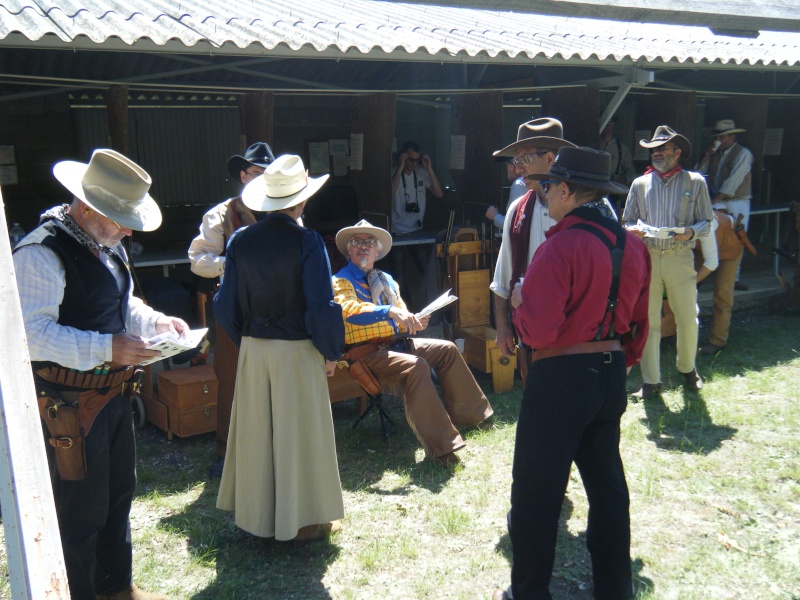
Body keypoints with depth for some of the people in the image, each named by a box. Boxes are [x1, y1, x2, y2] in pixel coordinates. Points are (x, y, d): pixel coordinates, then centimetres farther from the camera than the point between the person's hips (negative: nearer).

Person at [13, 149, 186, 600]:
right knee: (81, 511, 4)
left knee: (119, 495, 23)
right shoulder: (41, 253, -21)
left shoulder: (107, 244, 9)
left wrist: (158, 321, 2)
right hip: (71, 404, -10)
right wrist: (106, 348, -33)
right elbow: (32, 333, -27)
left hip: (114, 393, 10)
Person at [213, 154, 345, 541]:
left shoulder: (240, 241, 0)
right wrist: (331, 352, -2)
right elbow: (321, 306, -15)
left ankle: (256, 514, 29)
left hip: (253, 350, 5)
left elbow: (226, 305, 5)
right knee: (299, 433, 7)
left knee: (257, 432, 15)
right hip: (297, 350, -4)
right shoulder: (307, 242, -14)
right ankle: (303, 519, 18)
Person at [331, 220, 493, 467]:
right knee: (415, 366, -32)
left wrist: (413, 322, -4)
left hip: (395, 342, 8)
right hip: (367, 351, -8)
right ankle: (441, 446, -32)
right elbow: (351, 311, -24)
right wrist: (390, 311, -37)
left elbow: (401, 315, 21)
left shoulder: (386, 279, 20)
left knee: (447, 349, 2)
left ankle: (465, 415, 16)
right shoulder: (341, 281, -4)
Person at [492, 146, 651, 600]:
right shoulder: (633, 245, 4)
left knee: (537, 493, 8)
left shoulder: (560, 248, -20)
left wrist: (520, 306, -4)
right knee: (607, 485, 19)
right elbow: (638, 324, 12)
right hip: (612, 374, 8)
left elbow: (538, 332, -24)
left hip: (561, 377, -7)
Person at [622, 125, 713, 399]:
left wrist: (691, 232, -15)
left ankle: (687, 369, 29)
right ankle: (651, 381, 12)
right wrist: (633, 230, -9)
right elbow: (627, 220, 14)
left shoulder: (695, 182, 7)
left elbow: (706, 221, 7)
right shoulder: (640, 184, 11)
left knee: (688, 320, 3)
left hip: (680, 258, -1)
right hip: (646, 258, 1)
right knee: (647, 322, 2)